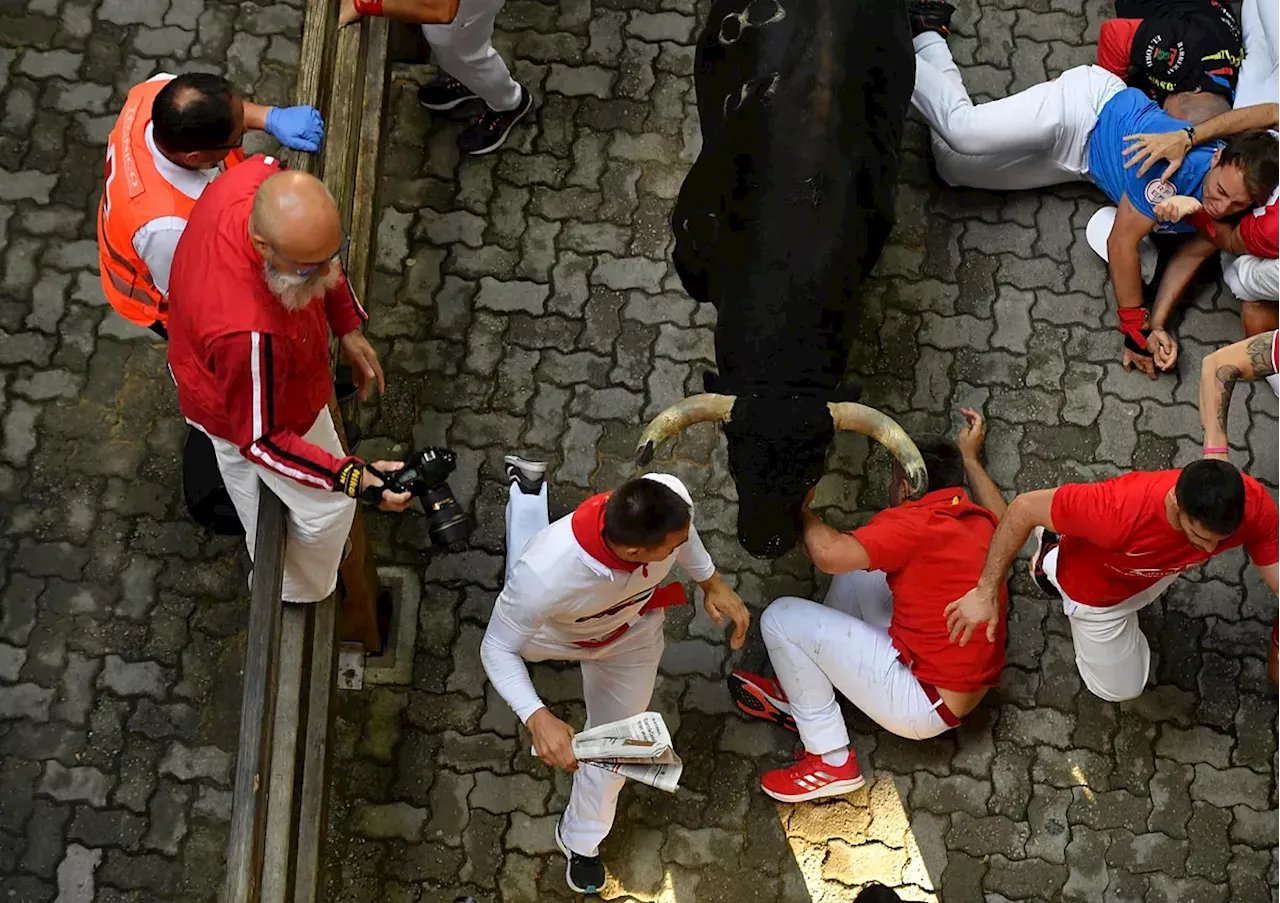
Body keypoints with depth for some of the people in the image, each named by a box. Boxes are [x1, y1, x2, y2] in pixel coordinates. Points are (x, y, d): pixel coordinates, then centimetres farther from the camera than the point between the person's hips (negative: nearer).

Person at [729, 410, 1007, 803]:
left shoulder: (916, 522, -21)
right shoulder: (980, 520, 4)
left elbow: (830, 554, -33)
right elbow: (1002, 517, 31)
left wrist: (800, 507, -13)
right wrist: (969, 457, 40)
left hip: (925, 706, -9)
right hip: (968, 689, 9)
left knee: (782, 618, -7)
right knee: (856, 574, 20)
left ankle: (832, 762, -2)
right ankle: (804, 694, 23)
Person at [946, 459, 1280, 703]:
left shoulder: (1253, 505, -38)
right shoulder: (1118, 513, -50)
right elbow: (1024, 507, -36)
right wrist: (986, 593, -31)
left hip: (1158, 573, 5)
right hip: (1098, 590, -4)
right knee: (1121, 689, 19)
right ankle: (1054, 558, 24)